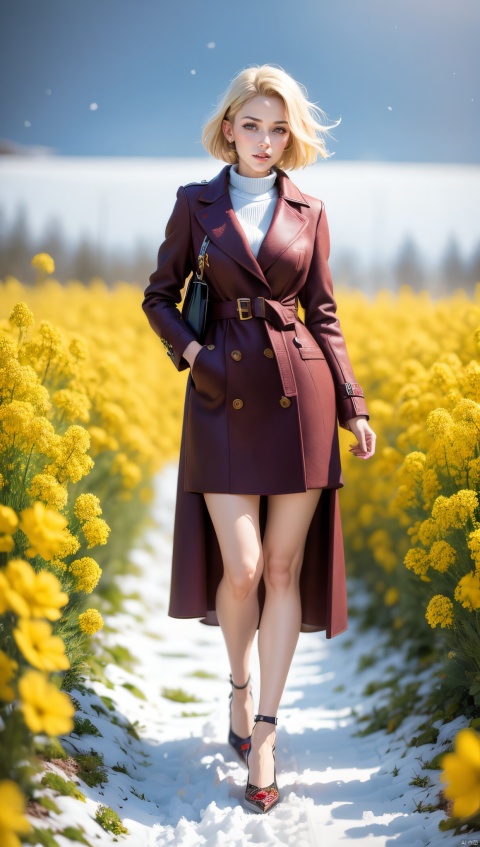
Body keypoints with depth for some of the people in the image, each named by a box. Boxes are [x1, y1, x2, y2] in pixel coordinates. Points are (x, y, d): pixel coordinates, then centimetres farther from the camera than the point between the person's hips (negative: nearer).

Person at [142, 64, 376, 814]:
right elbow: (160, 296, 10)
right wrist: (195, 358, -7)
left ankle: (264, 732, 11)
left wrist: (353, 406, 3)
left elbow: (324, 314, 9)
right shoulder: (195, 203, 6)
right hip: (226, 397, -1)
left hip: (300, 395, 1)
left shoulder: (309, 211, 8)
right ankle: (239, 683, 26)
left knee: (286, 568, 1)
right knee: (242, 569, -6)